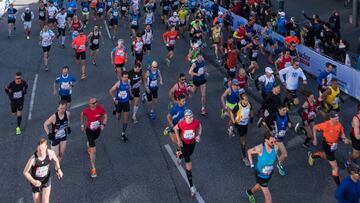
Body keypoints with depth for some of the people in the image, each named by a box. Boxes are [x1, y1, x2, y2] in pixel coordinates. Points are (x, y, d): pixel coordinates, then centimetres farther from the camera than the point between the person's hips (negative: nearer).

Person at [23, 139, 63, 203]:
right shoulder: (33, 158, -35)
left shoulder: (51, 153, -26)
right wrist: (33, 182, -35)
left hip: (46, 178, 1)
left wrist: (58, 169, -15)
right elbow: (25, 172, -22)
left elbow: (55, 160, 0)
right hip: (35, 180, -1)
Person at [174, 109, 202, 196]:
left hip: (192, 142, 3)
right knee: (189, 164, -6)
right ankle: (191, 186, 0)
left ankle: (180, 157, 72)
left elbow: (200, 127, -1)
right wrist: (178, 140, -10)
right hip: (184, 143, -3)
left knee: (188, 154, 33)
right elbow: (175, 128, -8)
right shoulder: (182, 124, -30)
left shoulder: (196, 122, -25)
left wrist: (198, 135, -17)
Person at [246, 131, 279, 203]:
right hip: (260, 175, -5)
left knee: (260, 186, 35)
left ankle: (250, 192, 67)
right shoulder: (259, 148, -32)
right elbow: (249, 151, -10)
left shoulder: (276, 147, -21)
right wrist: (252, 165, -8)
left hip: (269, 174, 5)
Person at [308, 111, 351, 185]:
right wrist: (315, 139, -13)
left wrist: (344, 139, -20)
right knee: (335, 168, -4)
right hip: (327, 145, -6)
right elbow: (314, 128, -14)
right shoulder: (326, 125, -30)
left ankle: (313, 155, 62)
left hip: (334, 145, 6)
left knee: (326, 157, 36)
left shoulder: (339, 124, -16)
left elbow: (342, 133, 1)